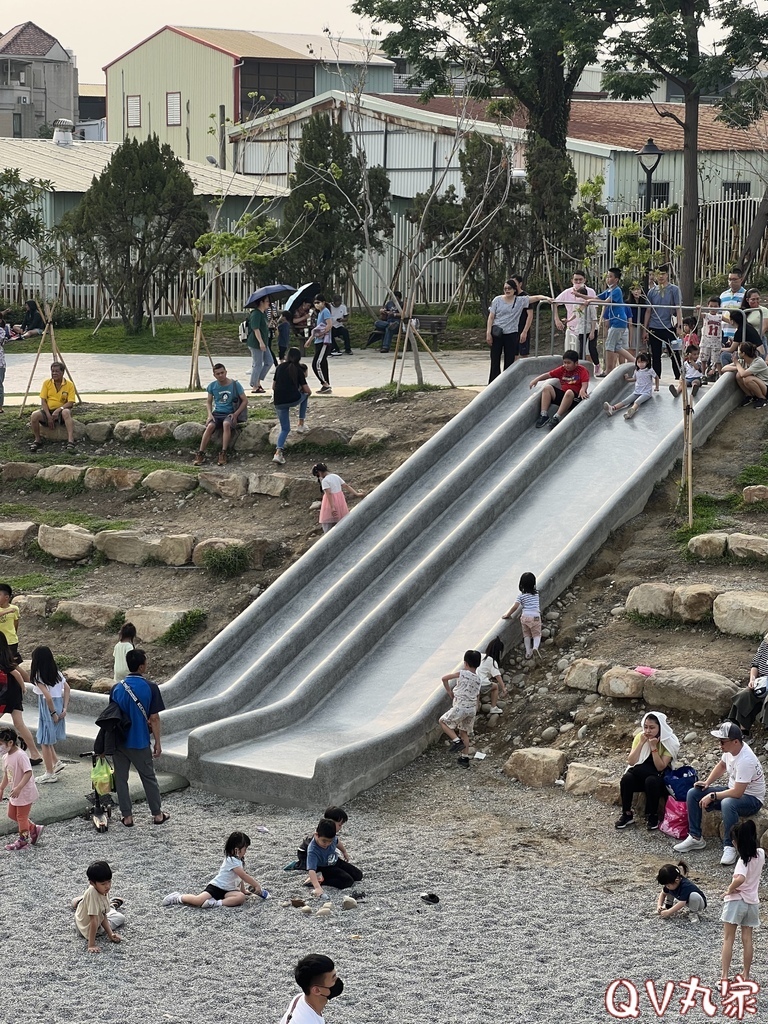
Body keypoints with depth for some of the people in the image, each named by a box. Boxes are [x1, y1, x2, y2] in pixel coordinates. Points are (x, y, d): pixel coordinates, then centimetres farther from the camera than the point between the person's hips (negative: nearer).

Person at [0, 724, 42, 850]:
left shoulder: (20, 755, -26)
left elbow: (28, 773, -31)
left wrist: (18, 788, -37)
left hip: (25, 793, -9)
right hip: (14, 793, 9)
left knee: (21, 817, 5)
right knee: (12, 814, 18)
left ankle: (23, 840, 23)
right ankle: (34, 829, 30)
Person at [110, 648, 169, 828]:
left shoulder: (116, 688, -4)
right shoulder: (151, 688, -12)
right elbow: (154, 719, -10)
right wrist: (157, 743, -1)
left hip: (119, 741, 2)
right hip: (140, 742, -2)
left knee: (120, 778, 10)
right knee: (149, 778, 12)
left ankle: (127, 816, 13)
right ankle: (157, 814, 19)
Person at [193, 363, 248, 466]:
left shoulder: (235, 385, -2)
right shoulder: (212, 386, 6)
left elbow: (245, 401, 2)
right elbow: (208, 402, 16)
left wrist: (235, 414, -10)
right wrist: (210, 414, -4)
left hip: (230, 414, -2)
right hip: (217, 413, 2)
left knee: (226, 424, -37)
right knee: (210, 426, -30)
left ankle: (223, 453, -36)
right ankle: (200, 454, -31)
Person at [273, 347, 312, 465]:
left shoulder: (280, 367, 13)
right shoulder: (298, 370, 6)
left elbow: (273, 386, 17)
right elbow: (307, 391, 6)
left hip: (279, 402, 3)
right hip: (293, 400, -3)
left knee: (285, 428, 15)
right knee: (305, 395, 32)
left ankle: (278, 452, -8)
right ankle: (301, 424, 28)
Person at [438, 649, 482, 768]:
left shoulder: (463, 673, -11)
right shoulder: (478, 679, 8)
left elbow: (445, 678, -12)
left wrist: (449, 691, 1)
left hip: (460, 707, -7)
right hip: (472, 708, 7)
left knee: (442, 721, 12)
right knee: (464, 732, 19)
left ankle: (456, 741, -2)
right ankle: (465, 758, 21)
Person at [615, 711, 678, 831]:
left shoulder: (668, 742, -14)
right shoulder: (639, 737, -6)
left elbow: (660, 767, -22)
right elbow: (631, 762, -15)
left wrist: (654, 747, -28)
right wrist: (641, 743, -22)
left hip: (659, 778, -3)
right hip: (640, 777, 3)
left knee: (651, 780, -37)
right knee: (626, 778, -29)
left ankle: (652, 817, -20)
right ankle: (627, 814, -14)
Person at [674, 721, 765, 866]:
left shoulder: (745, 760, -33)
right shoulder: (730, 749, -7)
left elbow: (737, 793, -34)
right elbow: (722, 766, 16)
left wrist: (712, 796, -25)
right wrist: (707, 782, 2)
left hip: (752, 798, -9)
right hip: (733, 789, 9)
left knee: (727, 803, -42)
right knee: (693, 793, -1)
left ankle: (729, 847, -28)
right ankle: (695, 838, 4)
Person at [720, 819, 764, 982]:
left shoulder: (744, 859, -21)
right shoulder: (760, 854, -2)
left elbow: (740, 878, -40)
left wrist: (729, 890, -24)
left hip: (736, 901, -6)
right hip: (752, 902, 6)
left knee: (728, 939, 1)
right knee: (747, 940, 12)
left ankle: (725, 976, -1)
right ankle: (746, 975, 18)